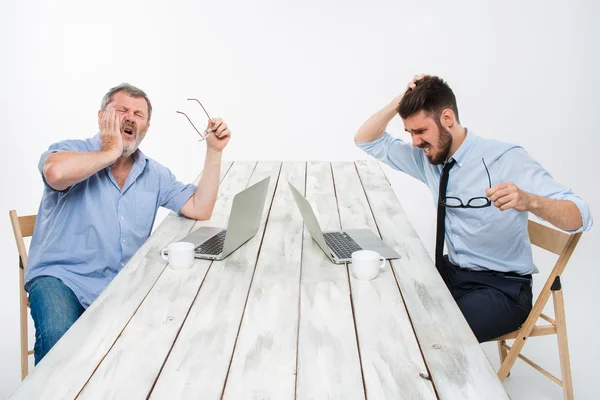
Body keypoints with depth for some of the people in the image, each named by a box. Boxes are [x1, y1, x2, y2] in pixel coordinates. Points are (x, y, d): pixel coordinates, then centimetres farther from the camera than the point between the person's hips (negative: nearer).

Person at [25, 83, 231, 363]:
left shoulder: (155, 174, 10)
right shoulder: (71, 151, -5)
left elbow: (200, 209, 3)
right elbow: (57, 172, -30)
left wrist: (214, 151, -1)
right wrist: (111, 152, -15)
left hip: (123, 284, 4)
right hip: (61, 277, -4)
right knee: (59, 337, -33)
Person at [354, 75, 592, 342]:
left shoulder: (505, 159, -18)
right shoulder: (427, 157, 0)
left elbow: (580, 216, -22)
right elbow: (366, 141, 10)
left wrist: (529, 200, -44)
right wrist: (398, 103, -9)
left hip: (502, 287, -6)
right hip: (453, 272, 6)